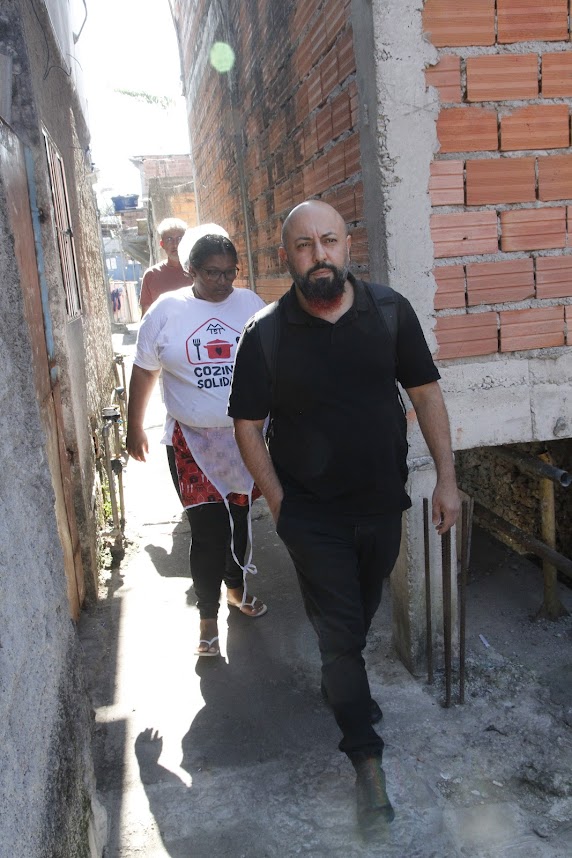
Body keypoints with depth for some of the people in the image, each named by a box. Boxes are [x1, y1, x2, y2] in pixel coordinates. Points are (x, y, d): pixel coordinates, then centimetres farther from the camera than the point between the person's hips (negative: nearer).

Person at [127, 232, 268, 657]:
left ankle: (237, 585, 40)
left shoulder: (252, 305, 0)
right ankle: (208, 615, 10)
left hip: (247, 435, 3)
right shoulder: (166, 311, -5)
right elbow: (144, 371, 3)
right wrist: (135, 427, 5)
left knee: (240, 518, 16)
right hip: (196, 440, -2)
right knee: (208, 530, -5)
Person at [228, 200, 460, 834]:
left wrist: (446, 478, -1)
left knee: (362, 612, 23)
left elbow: (425, 393, 0)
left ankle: (339, 681, 55)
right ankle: (366, 758, 22)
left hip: (382, 503, 3)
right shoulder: (265, 336, -13)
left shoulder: (390, 312, -7)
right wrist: (279, 504, -5)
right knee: (339, 630, 4)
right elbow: (248, 427, -5)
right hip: (312, 515, -3)